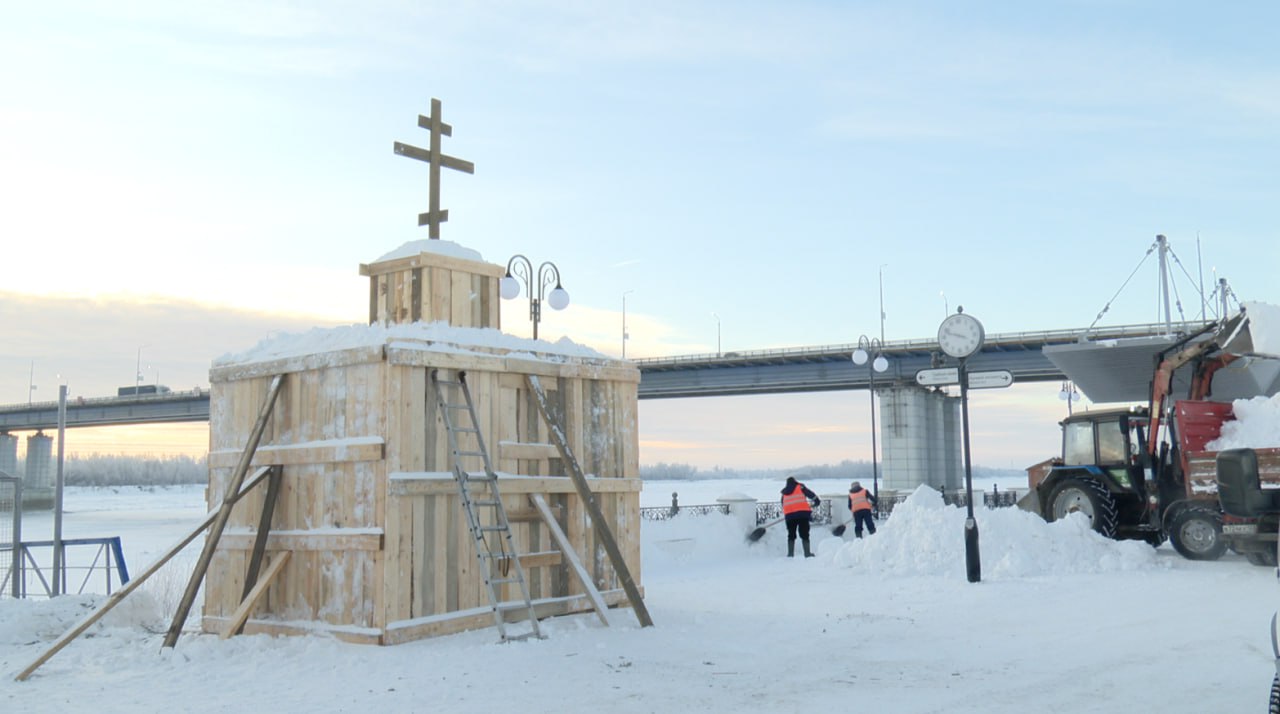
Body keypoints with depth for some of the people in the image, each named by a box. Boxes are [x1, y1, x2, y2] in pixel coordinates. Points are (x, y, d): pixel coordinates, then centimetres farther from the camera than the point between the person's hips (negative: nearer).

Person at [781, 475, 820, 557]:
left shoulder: (784, 492, 20)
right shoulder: (800, 487, 10)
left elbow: (783, 504, 21)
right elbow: (811, 494, 8)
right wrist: (817, 501, 22)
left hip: (789, 515, 3)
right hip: (802, 513, -3)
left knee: (791, 535, 13)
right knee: (804, 534, 2)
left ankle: (790, 553, 8)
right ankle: (807, 553, -2)